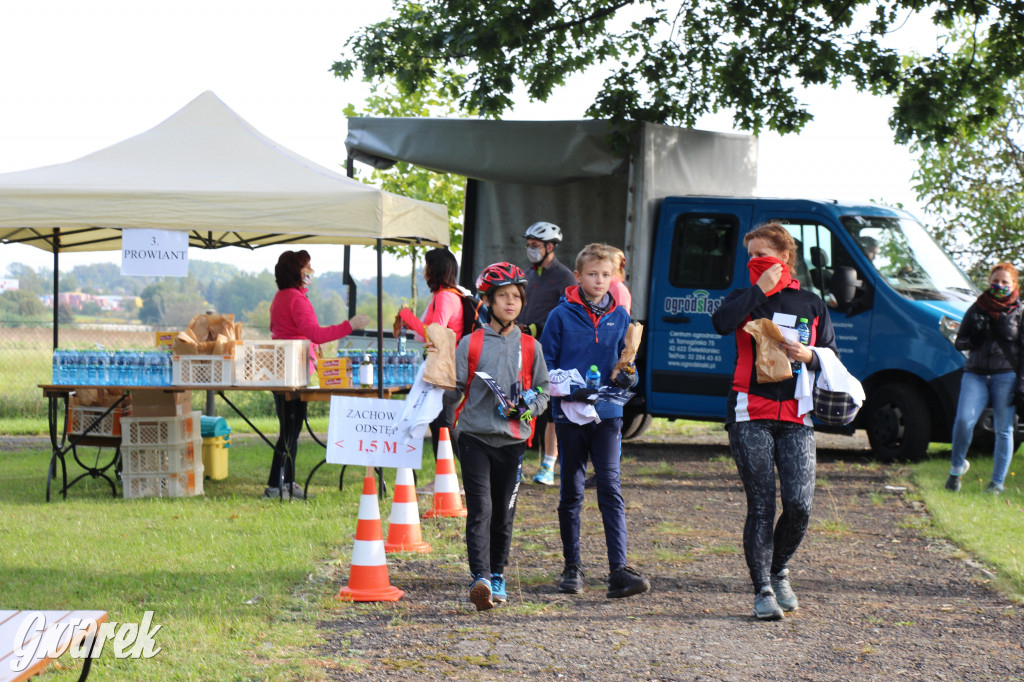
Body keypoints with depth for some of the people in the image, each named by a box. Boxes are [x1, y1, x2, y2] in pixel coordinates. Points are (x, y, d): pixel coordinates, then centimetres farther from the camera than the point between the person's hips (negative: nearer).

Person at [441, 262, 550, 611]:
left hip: (512, 440, 2)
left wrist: (528, 405, -5)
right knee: (480, 509, -13)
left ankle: (497, 575, 22)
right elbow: (454, 391, 5)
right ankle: (480, 578, -21)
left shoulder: (530, 347, 8)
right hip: (475, 436, -2)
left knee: (504, 512, 7)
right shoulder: (471, 344, 3)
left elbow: (543, 389, 13)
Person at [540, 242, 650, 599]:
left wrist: (628, 377, -7)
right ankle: (572, 567, 21)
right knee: (571, 493, 9)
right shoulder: (561, 315, -1)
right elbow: (545, 365, 0)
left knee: (610, 488, -10)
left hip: (608, 413, 1)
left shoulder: (619, 316, 8)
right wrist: (570, 391, -16)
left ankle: (619, 569, -15)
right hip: (570, 414, -1)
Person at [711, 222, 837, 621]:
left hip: (797, 416, 1)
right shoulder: (746, 299, 9)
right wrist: (761, 289, -9)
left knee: (799, 505, -8)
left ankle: (779, 571, 17)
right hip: (750, 414, -1)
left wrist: (809, 357, -6)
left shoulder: (811, 304, 13)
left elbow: (832, 359, 16)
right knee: (761, 506, -6)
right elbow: (721, 323, -15)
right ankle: (763, 590, 0)